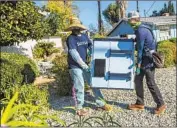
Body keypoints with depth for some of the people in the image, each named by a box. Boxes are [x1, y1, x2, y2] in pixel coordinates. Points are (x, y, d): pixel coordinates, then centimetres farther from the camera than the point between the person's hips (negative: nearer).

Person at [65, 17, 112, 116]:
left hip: (85, 65, 6)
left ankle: (101, 103, 23)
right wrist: (84, 65, -20)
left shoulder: (84, 36, 7)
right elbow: (74, 53, -18)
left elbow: (91, 47, 11)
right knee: (79, 87, 0)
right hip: (75, 66, -6)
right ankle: (79, 108, 16)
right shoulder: (71, 38, -10)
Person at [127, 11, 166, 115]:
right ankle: (140, 104, 20)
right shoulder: (141, 28, 12)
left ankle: (161, 105, 12)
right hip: (145, 59, 10)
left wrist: (138, 65, -15)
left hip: (148, 60, -10)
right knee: (138, 80, 11)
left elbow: (140, 49, -18)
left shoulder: (141, 30, -18)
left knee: (150, 83, -2)